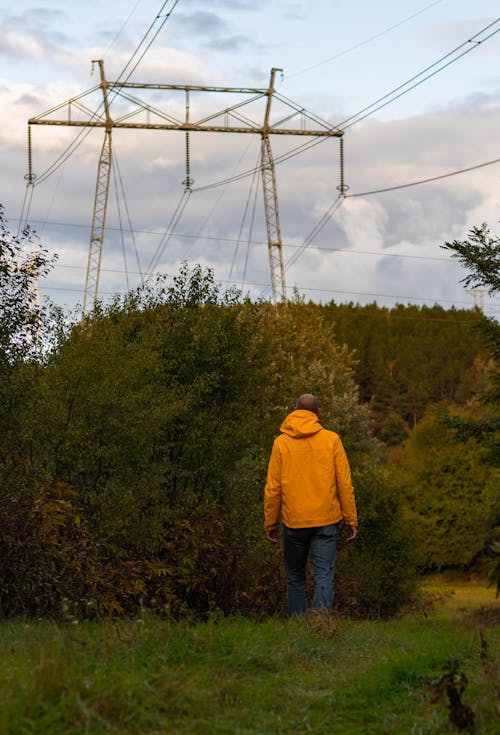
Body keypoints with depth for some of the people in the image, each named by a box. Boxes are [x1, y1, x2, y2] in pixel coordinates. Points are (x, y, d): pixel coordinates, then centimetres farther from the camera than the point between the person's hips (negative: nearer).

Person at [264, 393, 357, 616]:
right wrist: (351, 520, 6)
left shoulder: (281, 442, 0)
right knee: (324, 576, -2)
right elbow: (345, 484, 0)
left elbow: (272, 488, 0)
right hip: (326, 521, -1)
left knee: (295, 578, 13)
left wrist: (270, 523, 8)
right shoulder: (331, 440, 0)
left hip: (294, 522, 1)